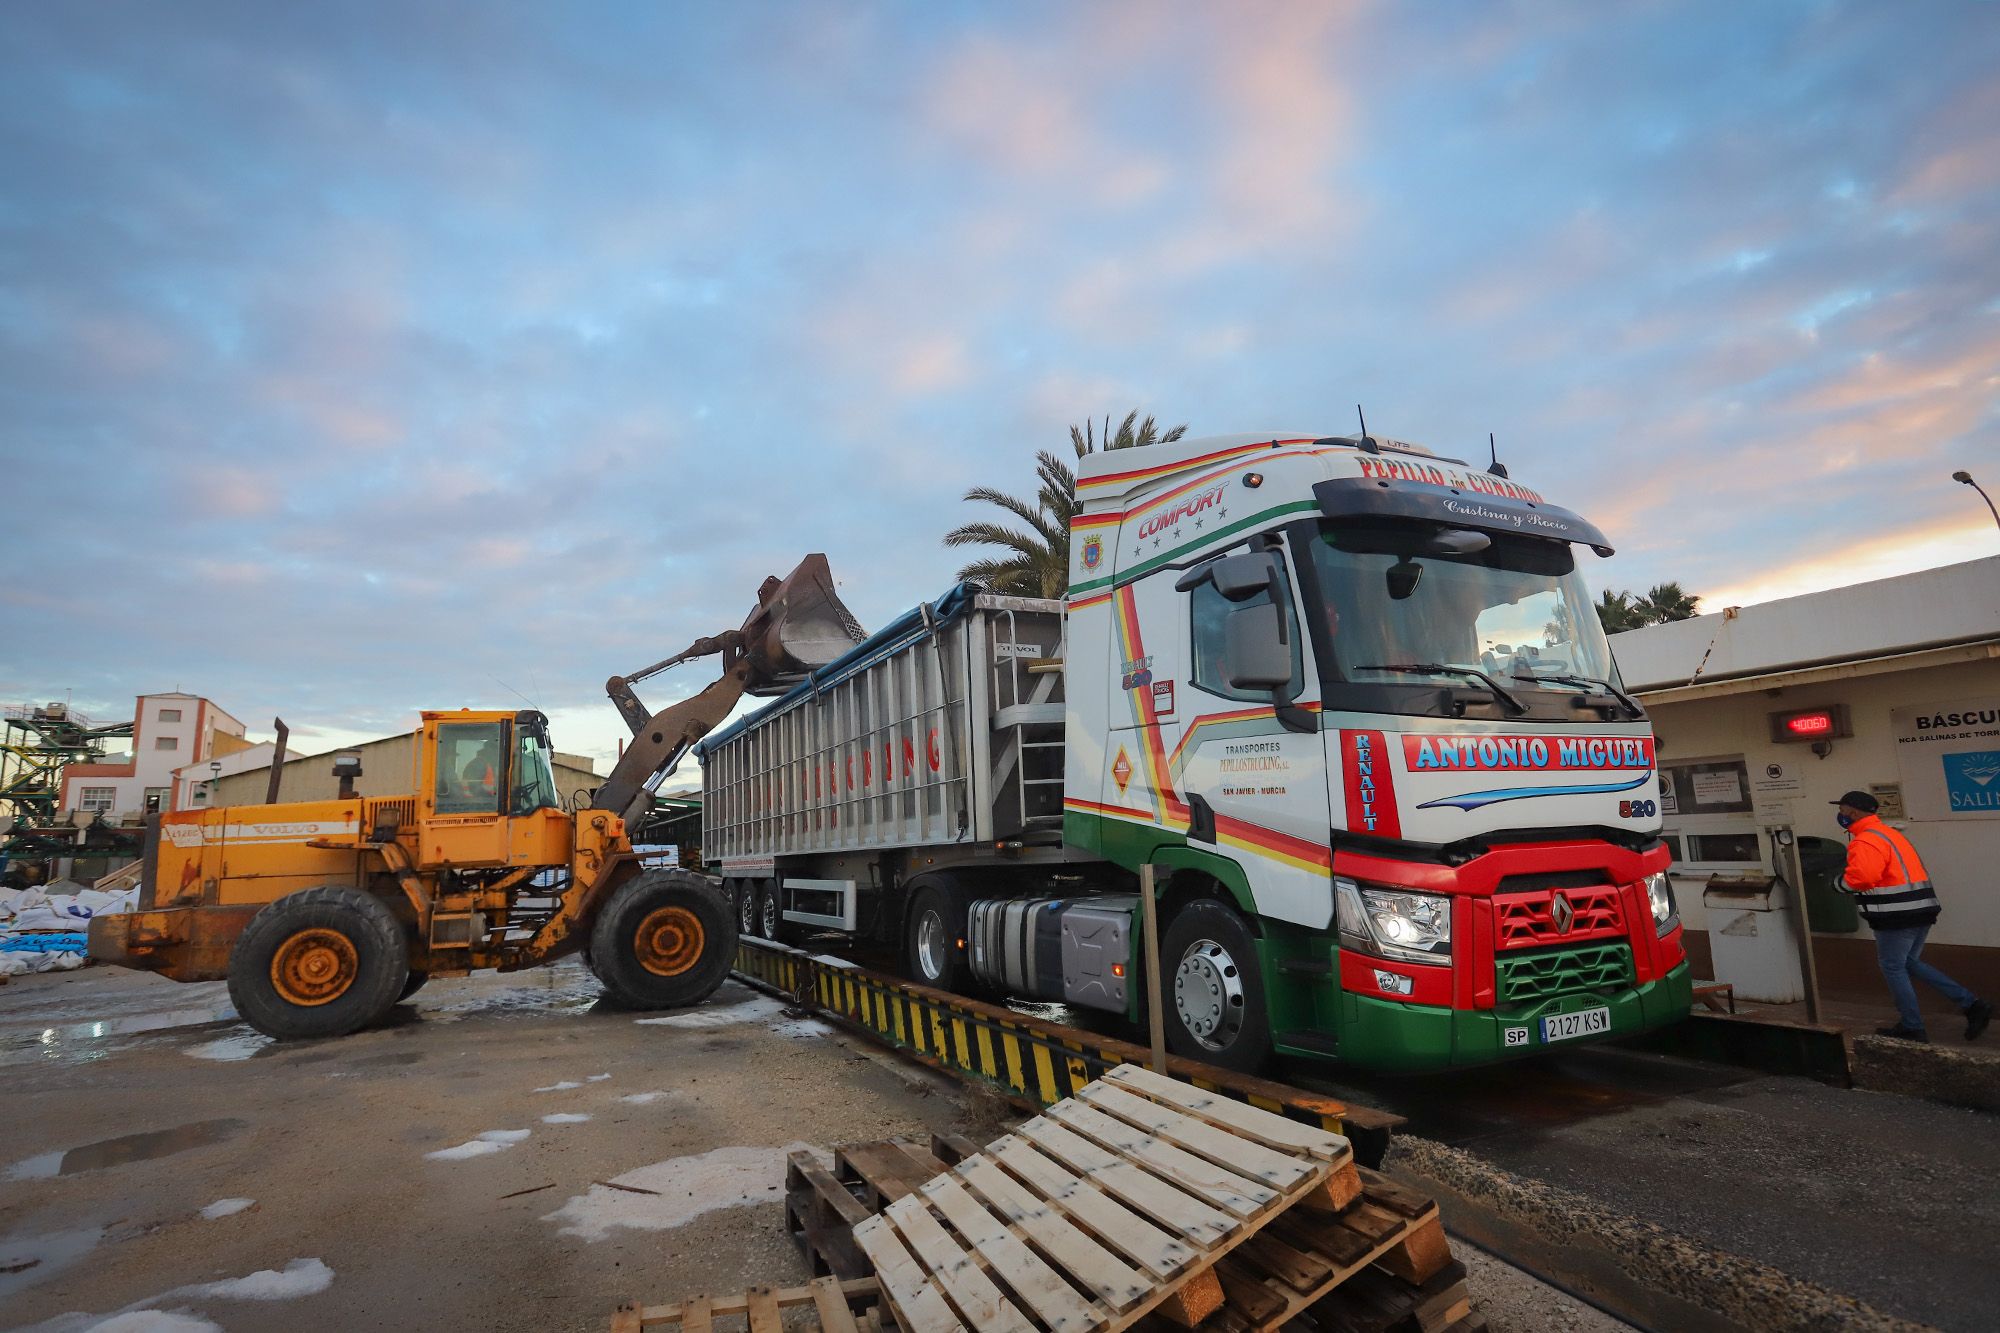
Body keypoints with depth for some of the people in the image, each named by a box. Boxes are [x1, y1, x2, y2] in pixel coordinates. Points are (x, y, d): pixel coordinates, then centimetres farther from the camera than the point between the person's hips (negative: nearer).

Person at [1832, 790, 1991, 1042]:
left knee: (1893, 968, 3)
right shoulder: (1889, 833, 17)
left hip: (1897, 916, -10)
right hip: (1920, 909, 10)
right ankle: (1971, 1005, 15)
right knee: (1910, 963, 21)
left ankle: (1912, 1028, 11)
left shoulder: (1865, 842, -17)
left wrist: (1841, 882, -11)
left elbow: (1861, 877, -30)